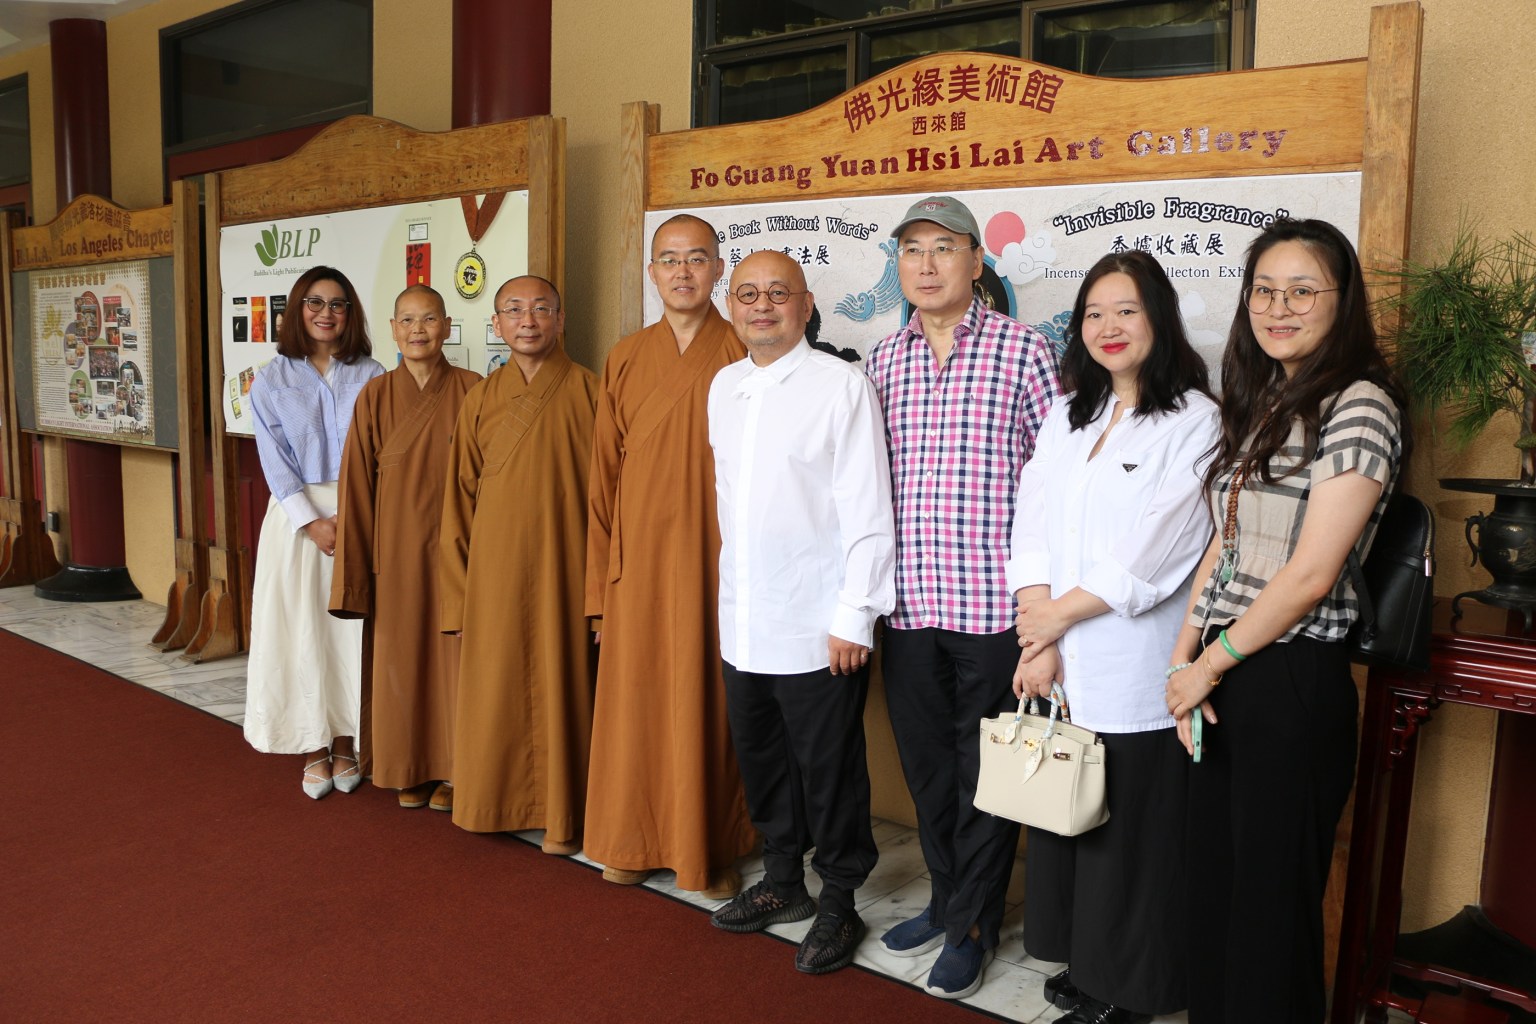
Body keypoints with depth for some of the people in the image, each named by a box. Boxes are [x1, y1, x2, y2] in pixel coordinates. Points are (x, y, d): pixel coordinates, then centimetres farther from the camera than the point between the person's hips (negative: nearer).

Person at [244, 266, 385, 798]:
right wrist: (312, 521, -11)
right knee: (301, 628, 2)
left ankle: (346, 744, 14)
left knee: (355, 627, 1)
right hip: (297, 517, 0)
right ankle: (313, 748, 13)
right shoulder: (272, 379, 4)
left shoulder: (371, 376, 5)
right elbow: (275, 459, -2)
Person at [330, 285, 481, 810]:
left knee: (454, 653, 6)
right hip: (396, 550, 1)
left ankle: (450, 769, 22)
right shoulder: (376, 396, -1)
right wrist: (354, 568, -1)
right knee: (400, 654, 9)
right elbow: (358, 486, 0)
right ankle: (409, 769, 26)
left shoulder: (472, 391, -3)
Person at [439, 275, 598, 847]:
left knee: (561, 683, 4)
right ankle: (497, 802, 27)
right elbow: (460, 500, 9)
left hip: (563, 567, -3)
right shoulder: (481, 399, 7)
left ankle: (562, 815, 18)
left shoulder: (588, 392, -3)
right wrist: (459, 595, 5)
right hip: (495, 569, 3)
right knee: (494, 688, 10)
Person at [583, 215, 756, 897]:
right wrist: (601, 588, 4)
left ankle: (716, 849, 22)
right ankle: (636, 840, 27)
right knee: (635, 700, 9)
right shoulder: (624, 361, 8)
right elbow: (604, 480, 7)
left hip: (716, 561, -2)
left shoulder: (744, 359, 0)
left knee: (712, 704, 6)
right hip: (639, 562, 3)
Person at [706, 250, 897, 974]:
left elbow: (868, 511, -12)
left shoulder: (841, 386, -10)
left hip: (815, 624, -6)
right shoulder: (723, 386, 10)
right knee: (760, 757, 18)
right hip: (742, 618, 7)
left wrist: (854, 616, -14)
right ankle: (783, 881, 37)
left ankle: (839, 904, 25)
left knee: (828, 768, 6)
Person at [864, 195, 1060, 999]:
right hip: (909, 602, 4)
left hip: (994, 602, -4)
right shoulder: (881, 362, 9)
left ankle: (971, 926, 24)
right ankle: (947, 899, 36)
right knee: (926, 766, 16)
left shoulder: (1024, 350, -2)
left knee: (985, 772, 7)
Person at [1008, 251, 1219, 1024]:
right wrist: (1037, 638, -7)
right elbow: (1033, 523, 4)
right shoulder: (1067, 415, 13)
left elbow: (1154, 551, -14)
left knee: (1131, 826, 4)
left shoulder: (1194, 420, -6)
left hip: (1136, 670, -6)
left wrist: (1061, 612, -10)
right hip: (1060, 667, 6)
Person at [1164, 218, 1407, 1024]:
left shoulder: (1359, 405, -12)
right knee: (1210, 888, 18)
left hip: (1292, 682, -7)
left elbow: (1310, 576, -17)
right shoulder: (1259, 402, 13)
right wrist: (1185, 657, 2)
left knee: (1272, 899, 8)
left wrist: (1208, 665, -8)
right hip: (1219, 681, 8)